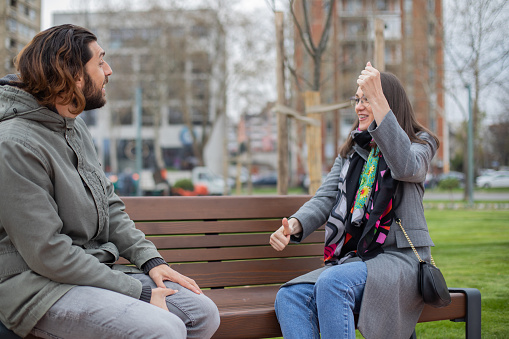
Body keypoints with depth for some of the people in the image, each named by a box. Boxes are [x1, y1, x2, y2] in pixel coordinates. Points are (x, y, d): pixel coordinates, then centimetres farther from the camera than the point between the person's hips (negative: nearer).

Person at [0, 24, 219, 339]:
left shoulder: (76, 126, 12)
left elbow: (109, 203, 18)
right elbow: (48, 254, -21)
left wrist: (151, 259, 3)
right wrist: (136, 292, -18)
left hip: (96, 270, 9)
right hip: (38, 285, -9)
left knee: (203, 313, -2)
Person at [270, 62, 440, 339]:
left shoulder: (420, 144, 5)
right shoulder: (351, 152, 22)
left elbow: (406, 167, -21)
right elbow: (325, 199, 10)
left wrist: (378, 100, -25)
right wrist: (293, 226, -13)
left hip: (399, 258, -5)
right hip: (351, 258, 6)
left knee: (332, 283, -35)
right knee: (289, 296, -22)